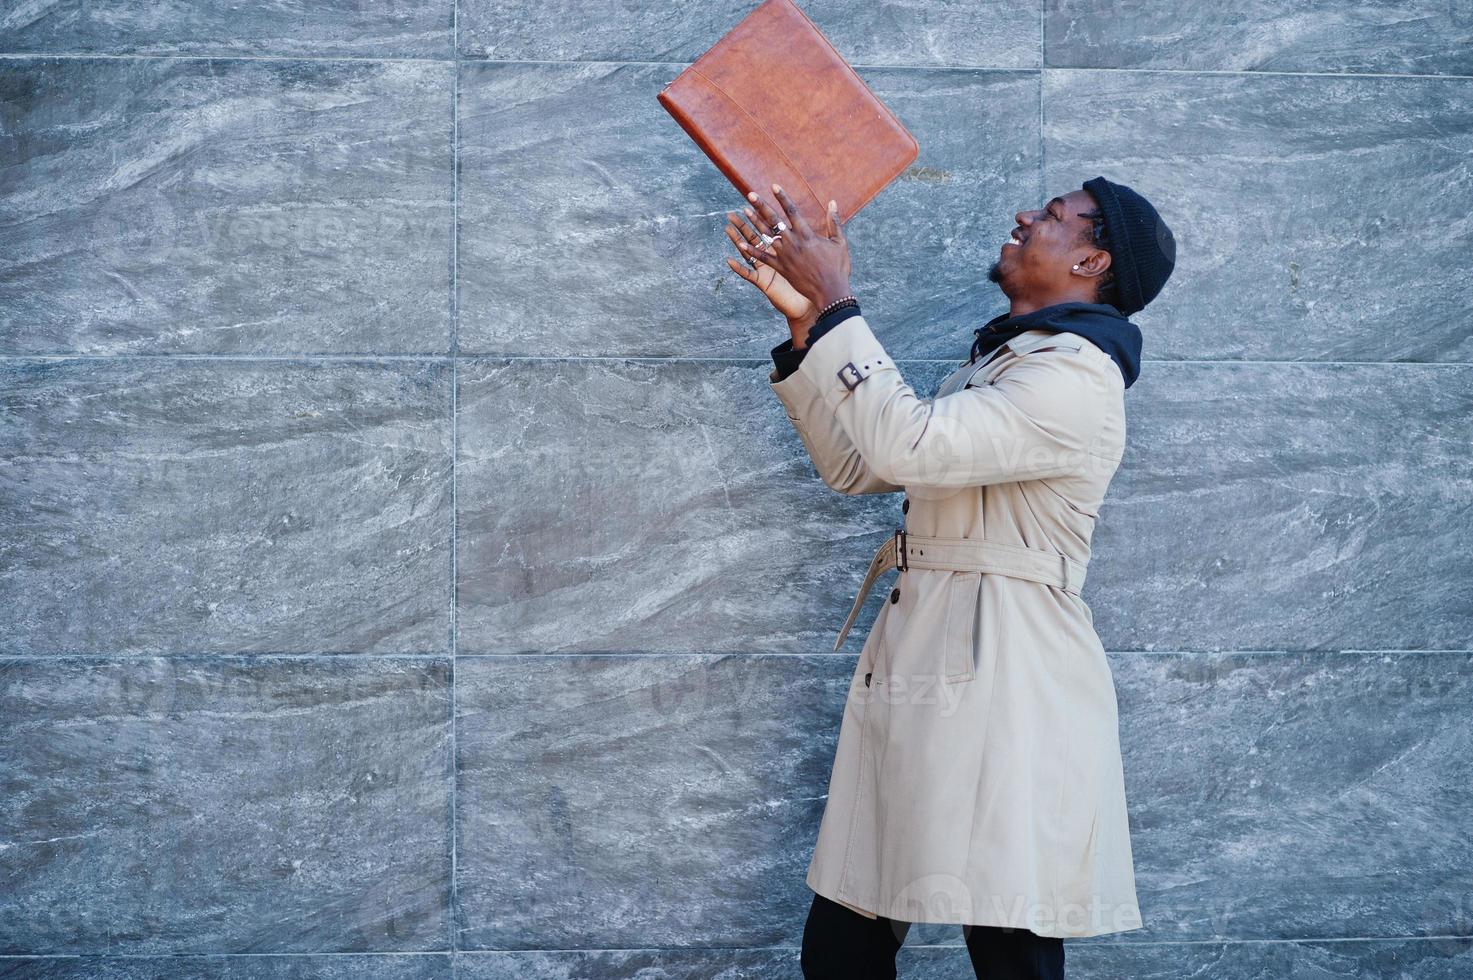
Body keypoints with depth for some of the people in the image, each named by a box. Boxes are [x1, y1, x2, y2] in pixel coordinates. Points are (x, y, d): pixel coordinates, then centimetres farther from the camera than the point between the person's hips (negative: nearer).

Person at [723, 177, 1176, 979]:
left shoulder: (1074, 378, -11)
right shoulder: (994, 364, 21)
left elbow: (907, 443, -22)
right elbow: (855, 464, 20)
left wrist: (835, 303, -13)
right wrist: (803, 319, 12)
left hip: (1001, 690, -9)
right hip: (922, 678, 9)